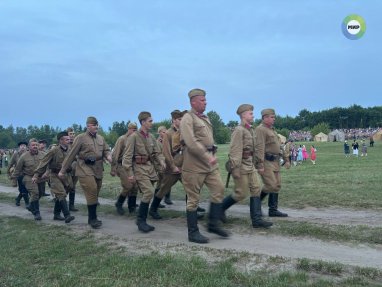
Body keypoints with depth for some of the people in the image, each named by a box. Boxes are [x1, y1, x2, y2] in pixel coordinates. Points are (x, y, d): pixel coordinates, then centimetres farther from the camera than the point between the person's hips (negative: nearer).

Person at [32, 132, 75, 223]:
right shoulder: (54, 150, -10)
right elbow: (43, 163, -8)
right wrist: (36, 175, -11)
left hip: (66, 175, 5)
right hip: (55, 175, -5)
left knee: (59, 196, 14)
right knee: (61, 194, -15)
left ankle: (56, 214, 26)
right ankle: (67, 215, -19)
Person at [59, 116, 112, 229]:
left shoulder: (101, 138, 12)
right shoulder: (80, 138, -3)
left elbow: (106, 150, 17)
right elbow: (71, 154, -3)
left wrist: (108, 156, -9)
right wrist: (63, 170, -1)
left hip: (98, 169, 6)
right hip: (85, 168, -6)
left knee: (95, 194, 11)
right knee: (92, 192, -15)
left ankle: (91, 218, 24)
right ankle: (93, 218, -3)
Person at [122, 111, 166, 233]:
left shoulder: (151, 137, 10)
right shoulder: (134, 136, -9)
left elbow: (157, 152, 16)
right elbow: (127, 156, -10)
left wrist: (161, 162, -4)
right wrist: (130, 173, -15)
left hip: (150, 167, 7)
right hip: (139, 168, -7)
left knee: (147, 194, 8)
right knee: (149, 191, -19)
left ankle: (142, 221, 22)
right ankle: (140, 220, -3)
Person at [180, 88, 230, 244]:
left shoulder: (205, 118, 17)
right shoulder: (187, 118, -10)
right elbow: (191, 143, -21)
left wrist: (213, 155, 9)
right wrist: (207, 158, -19)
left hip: (210, 163, 8)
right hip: (194, 164, -8)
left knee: (219, 189, 5)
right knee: (193, 198, 1)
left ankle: (213, 224, 19)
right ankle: (193, 233, 12)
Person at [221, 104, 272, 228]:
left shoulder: (251, 130, 15)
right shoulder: (239, 130, -14)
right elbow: (234, 151, -20)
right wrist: (235, 168, -24)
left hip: (250, 165, 9)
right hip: (241, 166, -9)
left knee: (256, 190, 3)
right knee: (241, 193, -4)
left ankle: (256, 219, 5)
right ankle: (220, 208, 16)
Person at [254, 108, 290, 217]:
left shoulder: (272, 130, 20)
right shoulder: (260, 129, -11)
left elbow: (279, 146, 24)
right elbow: (259, 148, -20)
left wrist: (286, 159, 18)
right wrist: (260, 165, -25)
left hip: (275, 162, 10)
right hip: (266, 162, -10)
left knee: (277, 186, 8)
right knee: (270, 185, -12)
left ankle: (273, 210, 14)